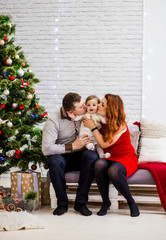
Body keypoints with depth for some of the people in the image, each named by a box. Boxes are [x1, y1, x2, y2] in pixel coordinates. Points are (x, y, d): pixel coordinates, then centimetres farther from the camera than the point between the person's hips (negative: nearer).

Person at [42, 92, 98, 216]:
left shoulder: (85, 113, -3)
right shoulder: (54, 120, -15)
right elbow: (46, 149, -24)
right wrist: (73, 146, -24)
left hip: (81, 156, 2)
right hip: (63, 156, -2)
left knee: (92, 156, -32)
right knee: (54, 161, -36)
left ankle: (81, 202, -22)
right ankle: (62, 203, -17)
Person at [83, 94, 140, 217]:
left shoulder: (121, 125, -14)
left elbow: (104, 144, -17)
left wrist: (93, 127, -12)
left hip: (126, 157, -5)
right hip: (109, 158, 5)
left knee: (113, 171, -38)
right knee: (99, 164, -32)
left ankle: (131, 202, -15)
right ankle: (105, 201, -17)